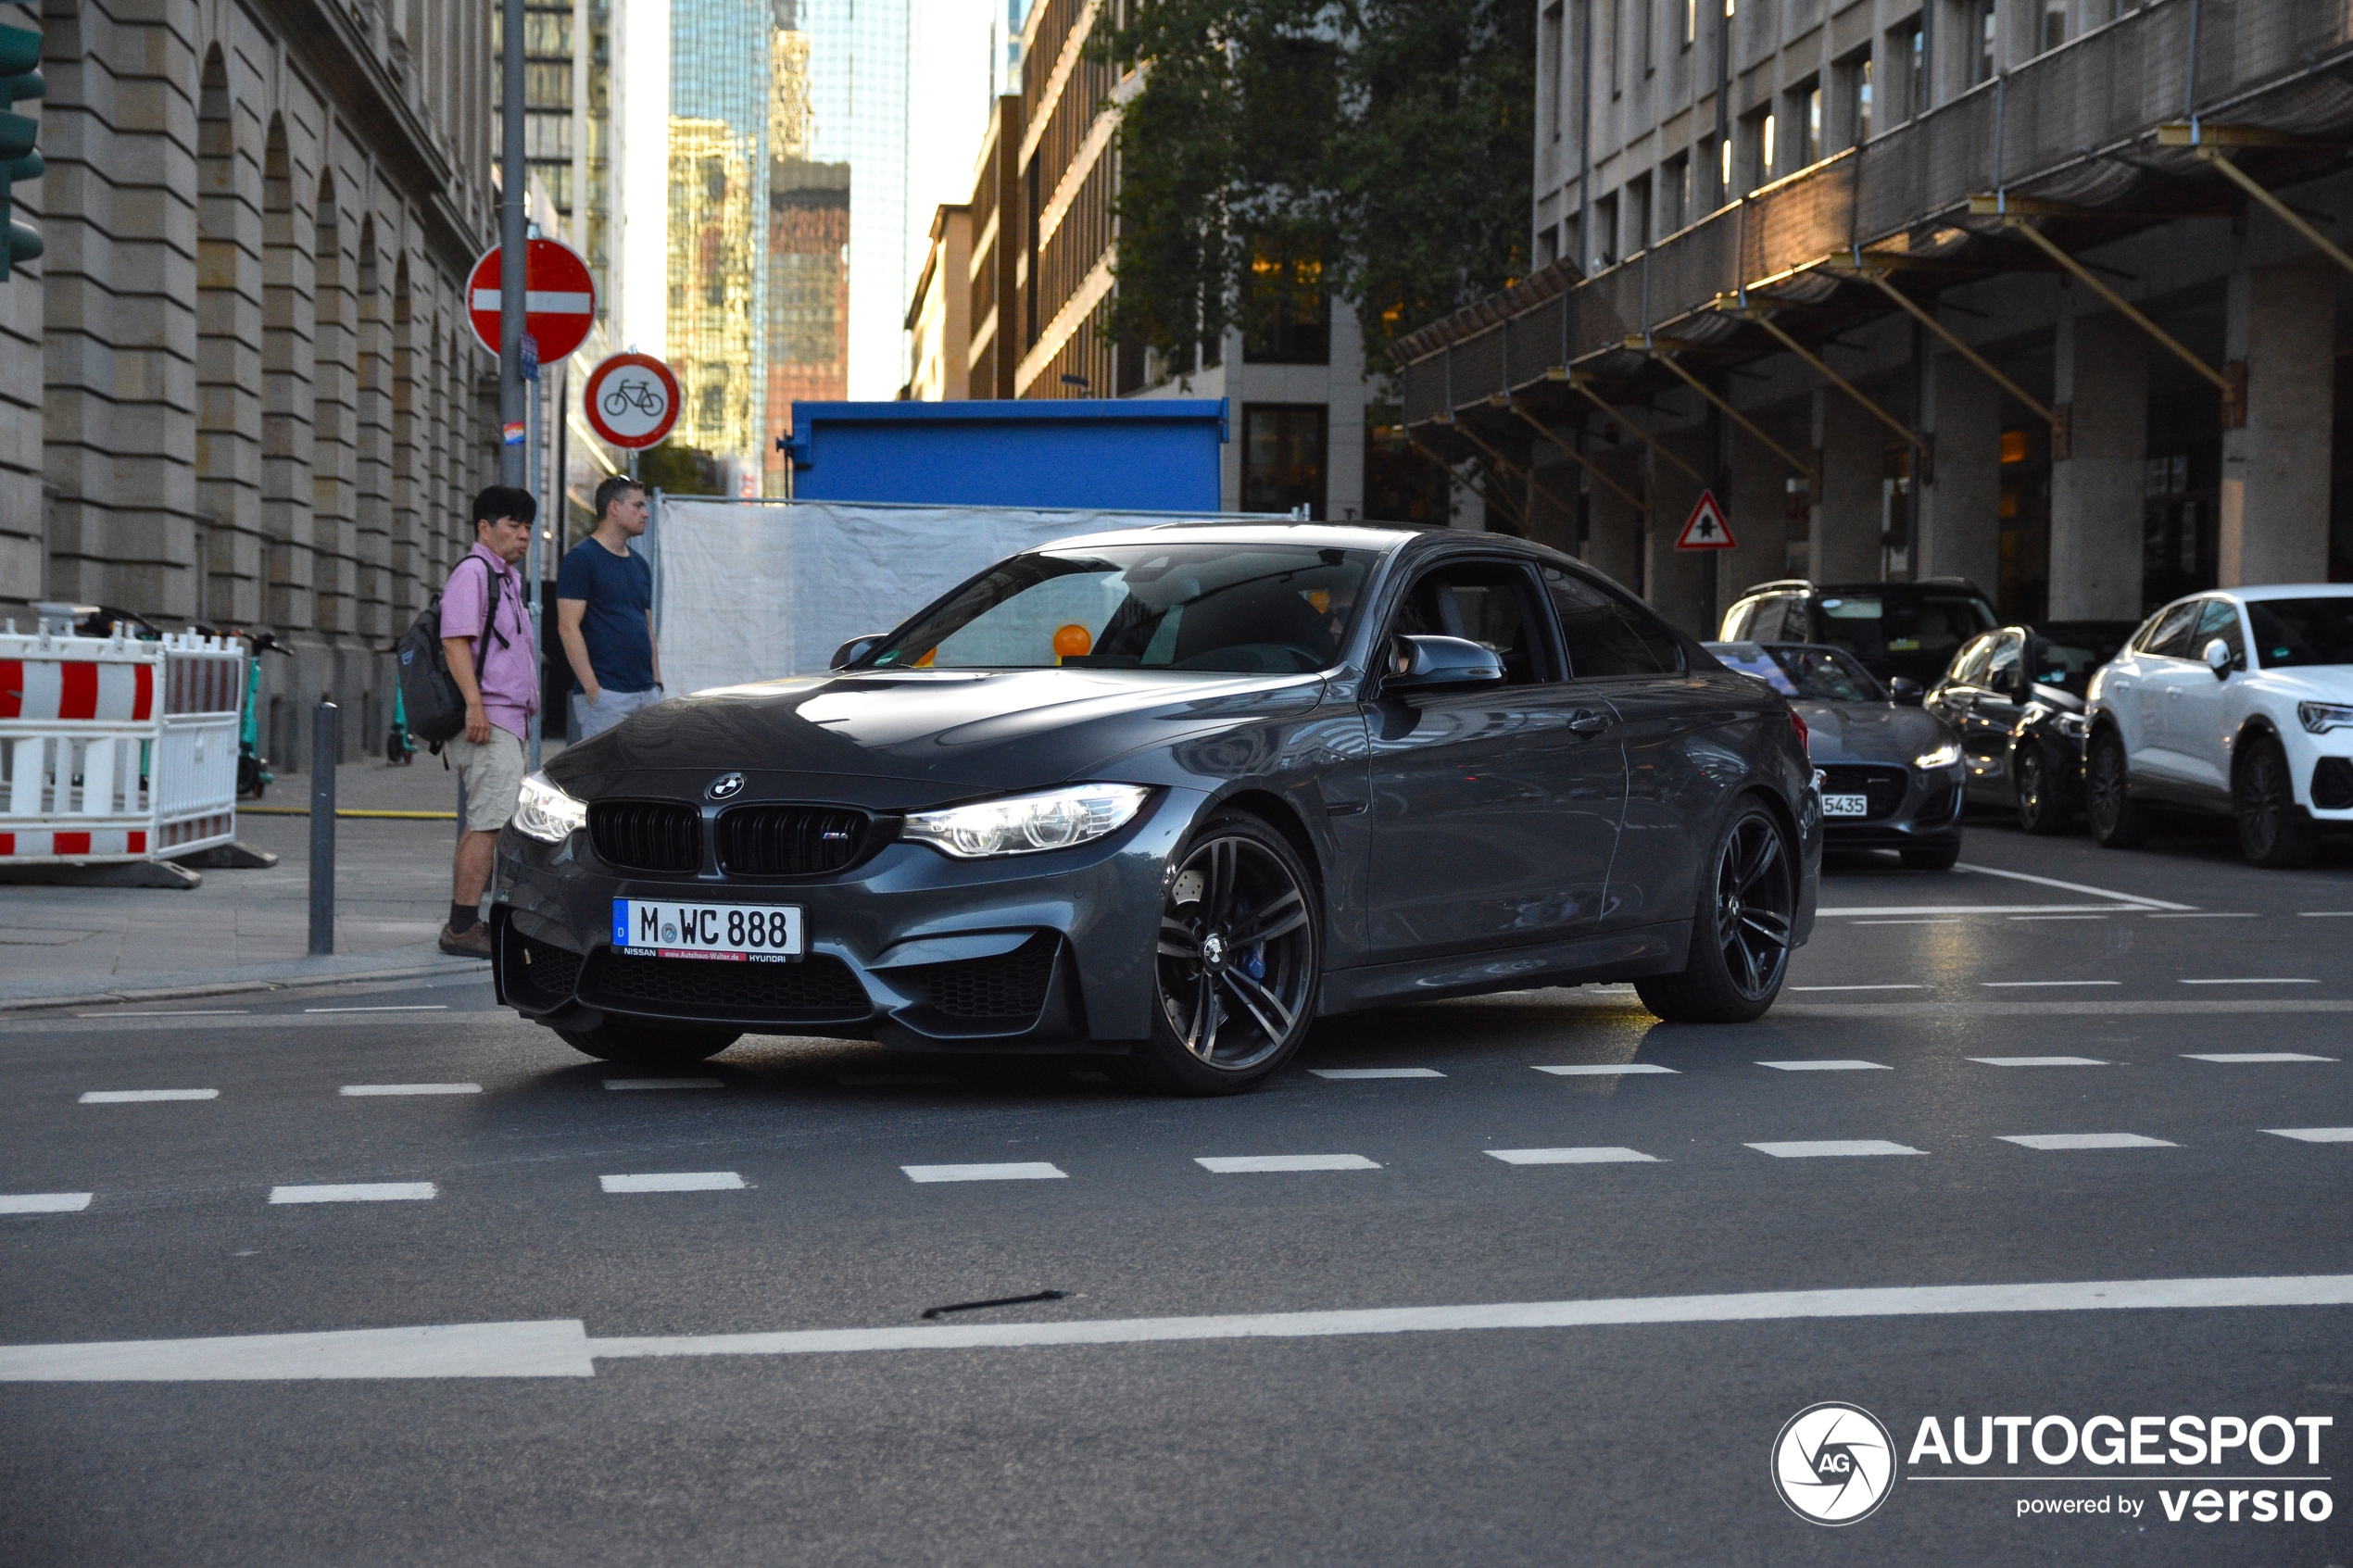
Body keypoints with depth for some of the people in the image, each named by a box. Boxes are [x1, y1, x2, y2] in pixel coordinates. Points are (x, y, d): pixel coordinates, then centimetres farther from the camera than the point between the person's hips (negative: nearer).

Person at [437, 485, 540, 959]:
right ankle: (463, 928, -18)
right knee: (491, 821, -16)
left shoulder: (507, 578, 23)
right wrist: (474, 703, -27)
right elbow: (456, 640, -19)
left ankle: (463, 926, 16)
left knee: (480, 823, 12)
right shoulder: (473, 571, -9)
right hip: (488, 722, -11)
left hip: (507, 720, 11)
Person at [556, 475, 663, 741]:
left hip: (647, 693, 8)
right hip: (605, 694, -8)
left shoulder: (640, 565, 19)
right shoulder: (581, 558, -5)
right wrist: (592, 688, -17)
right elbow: (568, 627, -12)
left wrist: (657, 683, 14)